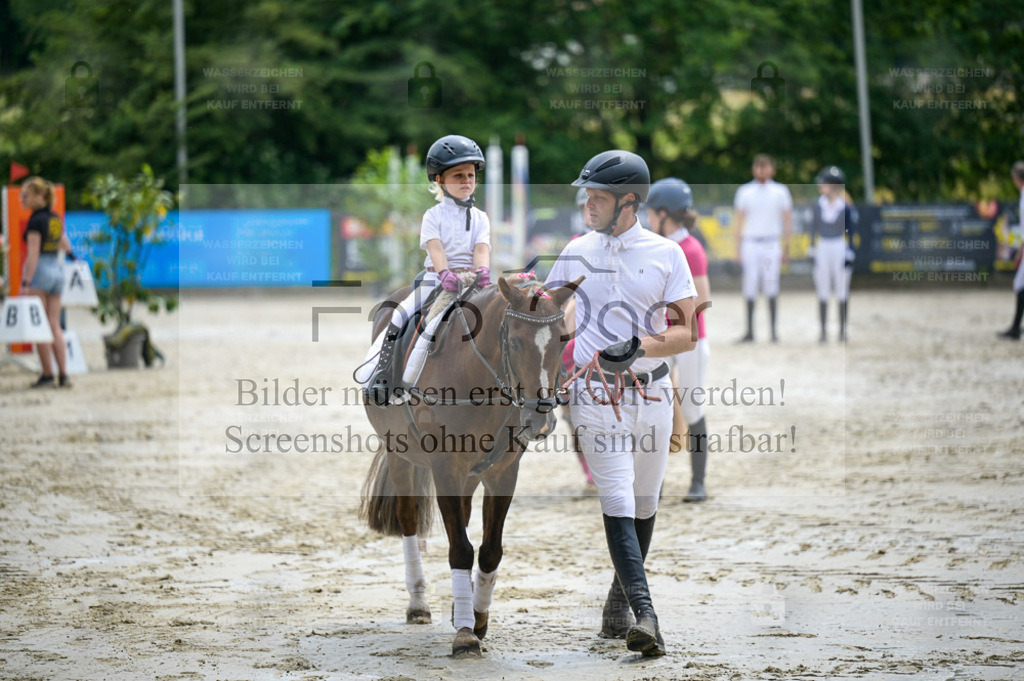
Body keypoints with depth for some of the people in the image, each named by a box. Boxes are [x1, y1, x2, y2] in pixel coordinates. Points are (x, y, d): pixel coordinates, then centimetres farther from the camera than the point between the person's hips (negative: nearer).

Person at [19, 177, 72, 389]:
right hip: (57, 270, 7)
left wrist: (25, 283, -18)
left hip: (39, 270, -7)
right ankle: (63, 375, 2)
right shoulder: (56, 219, 11)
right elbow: (66, 246, 24)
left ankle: (47, 375, -2)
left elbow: (33, 254, -17)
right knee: (55, 327, 8)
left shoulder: (35, 220, -12)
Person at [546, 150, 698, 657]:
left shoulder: (666, 255, 0)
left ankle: (618, 607, 26)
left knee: (644, 504, 9)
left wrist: (642, 346, -21)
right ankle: (644, 613, -24)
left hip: (652, 391, 1)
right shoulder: (576, 253, 6)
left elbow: (689, 333, -5)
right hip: (595, 391, -1)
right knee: (617, 500, -14)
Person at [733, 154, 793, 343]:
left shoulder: (780, 191, 7)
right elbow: (739, 221, 10)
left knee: (771, 288, -5)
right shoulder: (744, 191, 9)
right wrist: (738, 249, 4)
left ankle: (774, 330, 1)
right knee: (750, 287, -3)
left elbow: (787, 221, 7)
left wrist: (786, 249, 0)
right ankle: (750, 331, 1)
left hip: (771, 245, -1)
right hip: (750, 244, 1)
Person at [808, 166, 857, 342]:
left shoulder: (845, 207, -8)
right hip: (822, 248, 4)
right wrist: (812, 251, 10)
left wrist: (849, 255, -8)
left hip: (840, 247, -4)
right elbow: (814, 228, 11)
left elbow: (850, 232, -5)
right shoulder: (818, 205, 5)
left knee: (842, 291, 1)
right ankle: (823, 330, 8)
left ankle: (842, 330, 9)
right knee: (822, 291, 4)